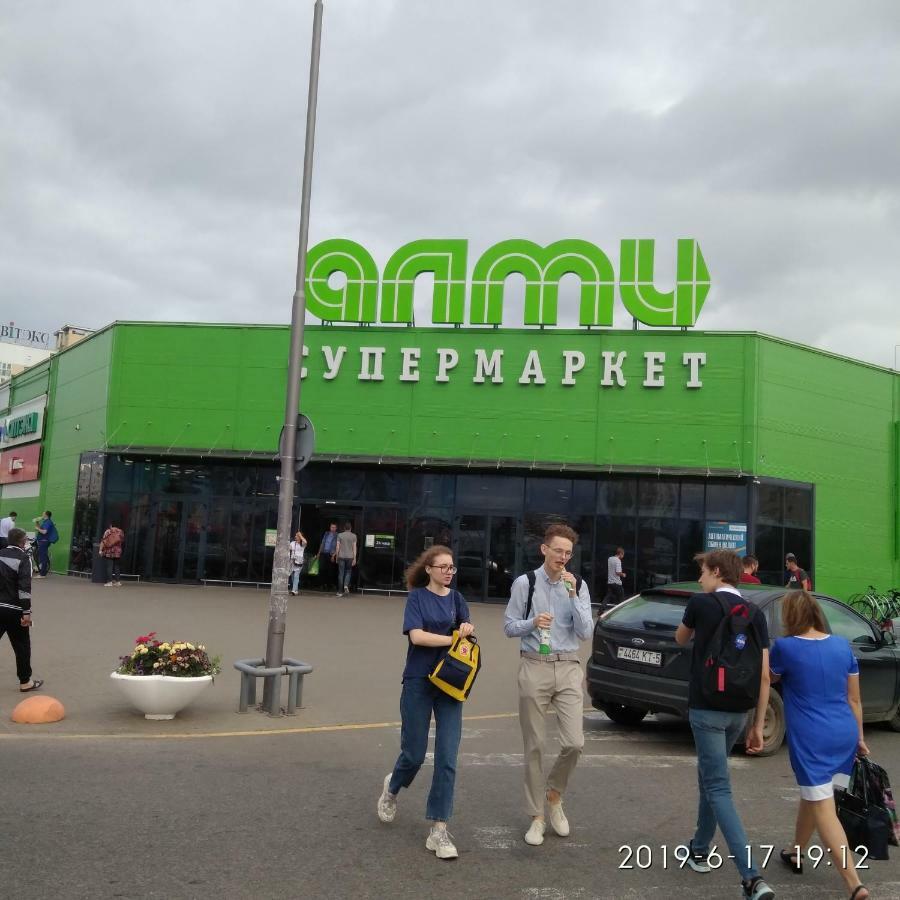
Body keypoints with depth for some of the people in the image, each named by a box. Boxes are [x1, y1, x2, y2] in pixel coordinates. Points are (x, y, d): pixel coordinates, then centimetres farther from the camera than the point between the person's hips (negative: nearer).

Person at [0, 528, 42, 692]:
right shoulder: (23, 558, -11)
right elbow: (24, 587, -18)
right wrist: (26, 612, -17)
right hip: (14, 610, -5)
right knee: (22, 645, 8)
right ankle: (25, 682, 16)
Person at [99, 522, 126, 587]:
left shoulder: (108, 532, -3)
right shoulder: (121, 532, 8)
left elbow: (103, 541, -8)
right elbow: (123, 542, 16)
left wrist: (100, 550, -6)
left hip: (109, 552, -4)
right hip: (118, 552, 4)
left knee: (109, 567, -4)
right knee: (117, 567, 10)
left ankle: (109, 582, -8)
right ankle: (118, 581, 9)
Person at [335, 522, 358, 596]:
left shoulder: (340, 535, 4)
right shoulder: (353, 536, 1)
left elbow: (338, 547, 2)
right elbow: (354, 547, -2)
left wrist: (337, 557, 9)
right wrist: (354, 558, -1)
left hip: (341, 556, 0)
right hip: (350, 557, 0)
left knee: (341, 573, 3)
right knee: (348, 571, 15)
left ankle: (340, 591, 3)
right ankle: (346, 585, -8)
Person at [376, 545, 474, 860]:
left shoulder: (456, 598, 11)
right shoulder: (417, 597, -2)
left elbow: (464, 632, 3)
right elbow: (416, 635, -14)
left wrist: (467, 629, -19)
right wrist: (453, 638, -15)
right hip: (418, 682, -3)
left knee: (447, 758, -4)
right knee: (414, 753, 6)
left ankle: (439, 831, 2)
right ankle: (392, 787, 40)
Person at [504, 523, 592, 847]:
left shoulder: (578, 586, 3)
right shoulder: (525, 583, -2)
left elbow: (585, 632, -3)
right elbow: (509, 627, 2)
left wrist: (572, 595, -13)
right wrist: (533, 622, -17)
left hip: (568, 668, 2)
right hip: (534, 666, -1)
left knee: (574, 743, -6)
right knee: (534, 745, 6)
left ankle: (554, 796, 24)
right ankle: (537, 817, 20)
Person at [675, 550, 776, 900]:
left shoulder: (700, 603, -8)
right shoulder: (755, 614, 5)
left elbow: (681, 639, 12)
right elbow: (764, 675, 2)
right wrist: (758, 724, 6)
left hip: (706, 709, -6)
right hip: (738, 712, 6)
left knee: (719, 788, -7)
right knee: (709, 778, 23)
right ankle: (699, 851, 34)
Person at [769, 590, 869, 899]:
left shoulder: (785, 647, -10)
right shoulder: (842, 645, 3)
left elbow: (769, 678, 11)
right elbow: (854, 699, 9)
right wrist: (859, 737, 19)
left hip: (811, 740, -6)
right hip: (844, 735, 6)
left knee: (823, 808, -2)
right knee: (812, 796, 23)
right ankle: (796, 854, 40)